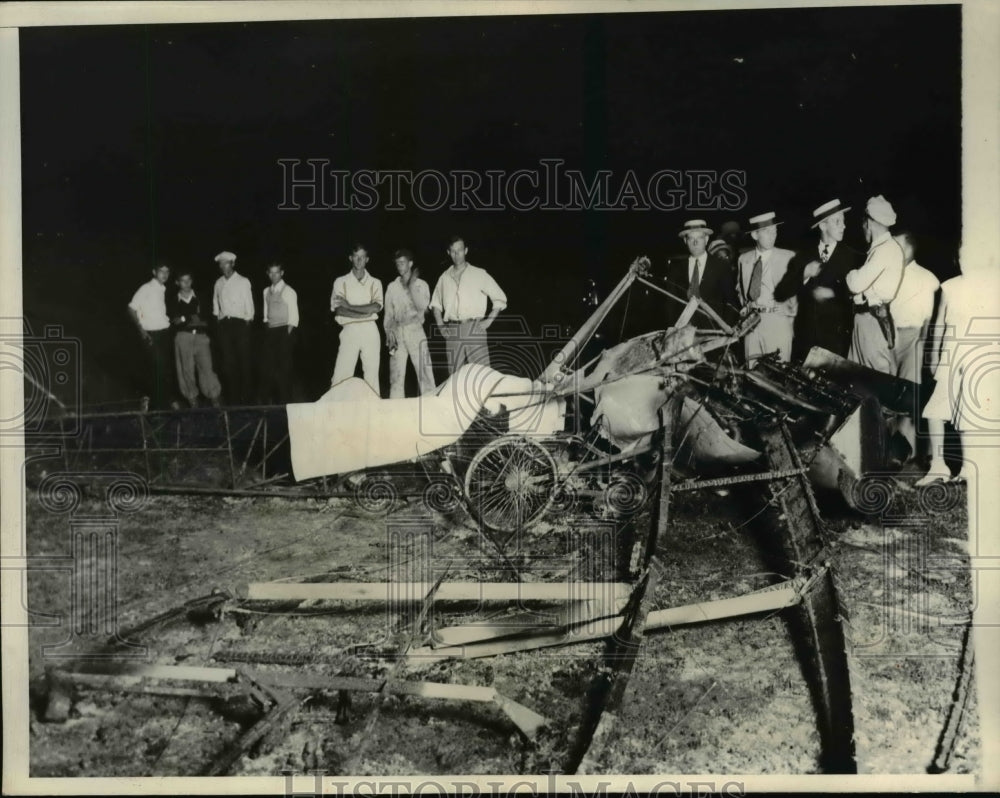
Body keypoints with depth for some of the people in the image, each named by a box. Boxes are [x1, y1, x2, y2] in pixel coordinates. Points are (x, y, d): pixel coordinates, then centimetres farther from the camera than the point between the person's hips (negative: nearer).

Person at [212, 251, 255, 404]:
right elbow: (215, 302, 20)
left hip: (240, 323, -3)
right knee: (227, 362, 2)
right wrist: (218, 316, 12)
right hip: (224, 324, 3)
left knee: (243, 361, -2)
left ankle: (244, 396, 5)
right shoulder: (218, 283, 11)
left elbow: (249, 303, 1)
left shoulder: (243, 282, 0)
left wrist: (248, 320, -2)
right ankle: (232, 398, 6)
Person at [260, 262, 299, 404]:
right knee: (267, 365, 7)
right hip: (270, 331, 5)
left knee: (283, 367, -1)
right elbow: (266, 312, 16)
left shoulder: (288, 291, -5)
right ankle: (266, 400, 18)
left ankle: (283, 401, 9)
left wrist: (288, 333, -10)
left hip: (284, 331, -5)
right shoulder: (266, 291, 11)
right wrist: (266, 326, 6)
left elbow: (293, 315, -7)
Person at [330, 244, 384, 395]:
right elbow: (338, 310, -4)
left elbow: (376, 307, -5)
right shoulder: (341, 282, 9)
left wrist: (349, 306, -10)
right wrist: (366, 312, -10)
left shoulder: (375, 283, 12)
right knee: (341, 375, -8)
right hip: (350, 330, -1)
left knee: (372, 373, 1)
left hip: (370, 330, 2)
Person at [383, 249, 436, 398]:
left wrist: (412, 287, -9)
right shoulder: (392, 287, 14)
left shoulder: (421, 284, 8)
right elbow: (388, 313, 12)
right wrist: (389, 331, -2)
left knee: (424, 372, -8)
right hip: (397, 332, 2)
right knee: (396, 375, -1)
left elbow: (423, 307, -7)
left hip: (415, 331, -2)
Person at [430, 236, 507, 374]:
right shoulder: (444, 277, 13)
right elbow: (435, 304, 24)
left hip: (474, 328, -3)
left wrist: (489, 320, -4)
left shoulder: (479, 274, 4)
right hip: (453, 331, 3)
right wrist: (440, 325, 9)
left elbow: (500, 298, 6)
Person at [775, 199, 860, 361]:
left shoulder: (853, 258, 3)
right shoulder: (803, 258, 9)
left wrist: (833, 293, -12)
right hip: (806, 334, 2)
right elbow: (780, 294, 1)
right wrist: (804, 274, -12)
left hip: (837, 335, -2)